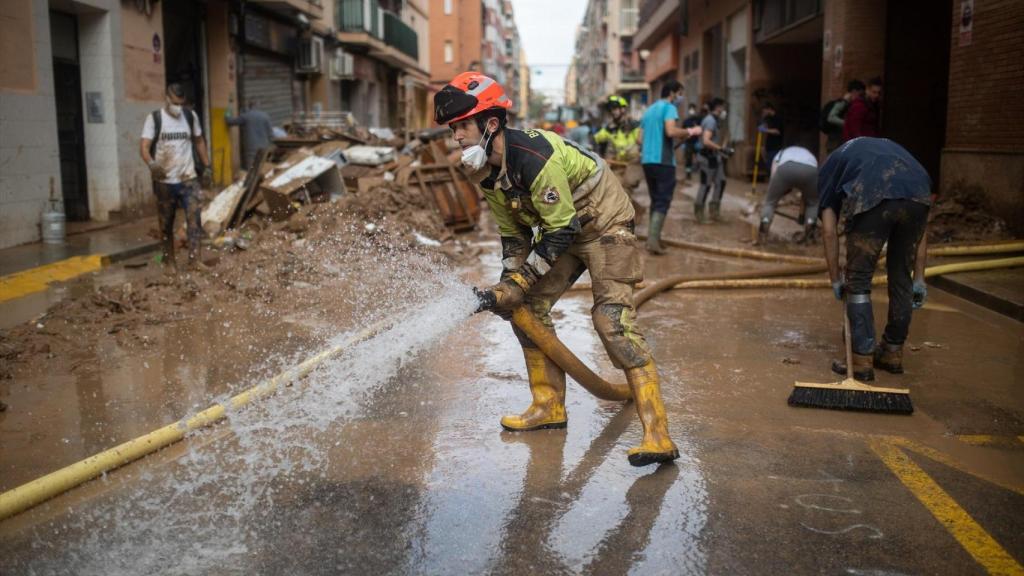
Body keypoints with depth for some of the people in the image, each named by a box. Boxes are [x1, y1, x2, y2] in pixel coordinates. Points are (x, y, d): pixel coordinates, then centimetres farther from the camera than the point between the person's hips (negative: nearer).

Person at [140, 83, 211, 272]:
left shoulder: (191, 116, 6)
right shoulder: (154, 118, -5)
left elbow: (199, 142, 18)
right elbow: (144, 147, -13)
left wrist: (206, 166, 15)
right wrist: (151, 163, -33)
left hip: (188, 178, 2)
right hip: (164, 181, -1)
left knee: (194, 217, -12)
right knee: (166, 223, 9)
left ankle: (194, 259, -13)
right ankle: (169, 261, 20)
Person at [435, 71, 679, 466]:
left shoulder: (533, 156, -31)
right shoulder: (486, 171, -3)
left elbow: (560, 231, -28)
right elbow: (513, 235, 6)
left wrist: (516, 284, -26)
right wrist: (507, 286, -6)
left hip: (603, 221, -9)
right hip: (561, 227, 9)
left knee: (612, 318, -21)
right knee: (528, 308, 3)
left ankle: (657, 434, -21)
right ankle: (549, 407, 17)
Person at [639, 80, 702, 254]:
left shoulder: (649, 110, 20)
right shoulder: (669, 107, -4)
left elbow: (640, 139, 19)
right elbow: (671, 131, -21)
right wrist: (690, 131, -8)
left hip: (647, 160, 8)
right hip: (663, 161, -8)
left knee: (655, 200, 15)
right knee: (663, 201, -6)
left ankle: (653, 238, 14)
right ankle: (653, 240, -15)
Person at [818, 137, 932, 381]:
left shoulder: (832, 164, 33)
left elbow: (829, 231, 22)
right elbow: (919, 231, 33)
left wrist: (835, 279, 31)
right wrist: (919, 277, 34)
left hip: (871, 197, -4)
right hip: (918, 195, 4)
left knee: (858, 282, 12)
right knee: (902, 277, 21)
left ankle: (862, 361, 14)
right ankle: (893, 354, 33)